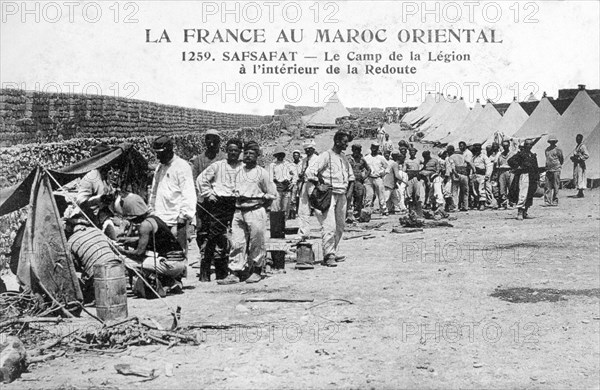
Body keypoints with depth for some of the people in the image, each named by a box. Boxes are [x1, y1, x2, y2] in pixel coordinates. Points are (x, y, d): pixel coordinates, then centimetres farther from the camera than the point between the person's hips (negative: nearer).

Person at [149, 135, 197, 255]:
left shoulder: (182, 166, -7)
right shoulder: (159, 167, 17)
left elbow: (188, 195, -13)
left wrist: (183, 218, -17)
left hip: (176, 221, -7)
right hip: (159, 221, 7)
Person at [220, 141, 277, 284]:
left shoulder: (262, 173, 1)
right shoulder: (238, 172, 15)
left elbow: (272, 194, 2)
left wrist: (258, 199, -3)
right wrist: (237, 198, 12)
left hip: (256, 212, -4)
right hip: (239, 212, 4)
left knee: (256, 243, 2)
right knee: (236, 243, -1)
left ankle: (256, 271, 16)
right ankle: (234, 273, 0)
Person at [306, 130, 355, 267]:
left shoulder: (344, 157, 15)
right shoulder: (326, 156, -9)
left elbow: (350, 175, 30)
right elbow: (310, 173, -15)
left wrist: (347, 189, 17)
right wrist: (320, 187, -13)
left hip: (342, 196, 8)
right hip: (329, 195, -8)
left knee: (340, 226, 10)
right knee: (329, 227, -12)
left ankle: (333, 252, 20)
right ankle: (328, 256, -12)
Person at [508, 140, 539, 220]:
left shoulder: (533, 155, 18)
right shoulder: (520, 154, -1)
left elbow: (535, 168, 22)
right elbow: (510, 160, -7)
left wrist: (537, 178, 17)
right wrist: (517, 167, -11)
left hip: (532, 177, 7)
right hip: (524, 175, -7)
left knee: (530, 196, 9)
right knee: (523, 195, -15)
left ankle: (524, 212, 18)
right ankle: (520, 212, -17)